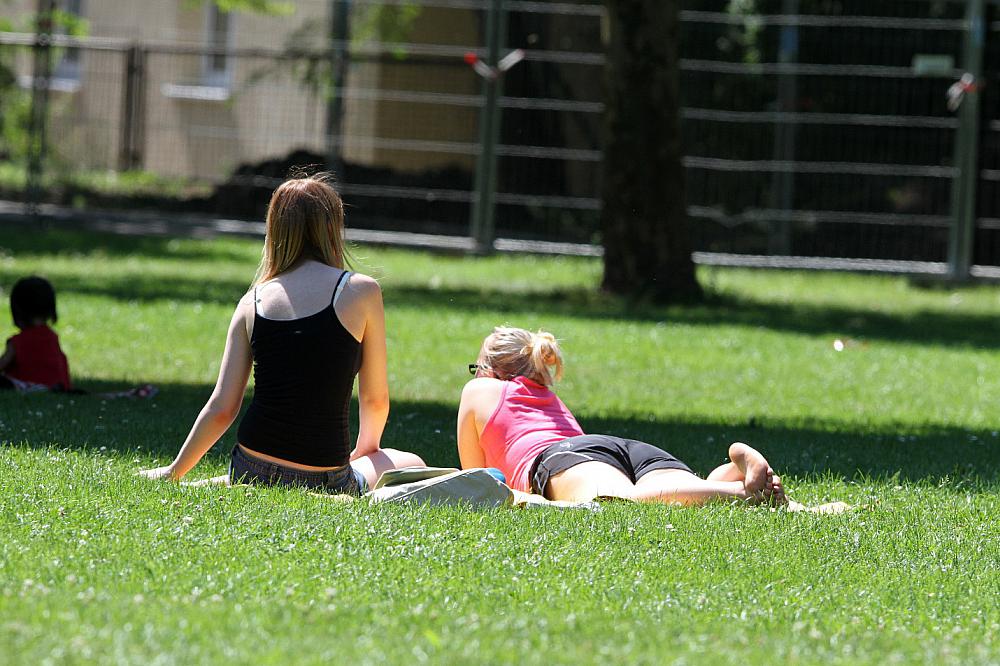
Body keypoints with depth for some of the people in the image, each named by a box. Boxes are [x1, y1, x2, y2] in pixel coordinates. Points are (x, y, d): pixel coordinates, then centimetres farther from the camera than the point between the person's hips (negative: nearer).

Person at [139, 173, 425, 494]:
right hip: (325, 481, -4)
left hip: (250, 470, 4)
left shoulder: (252, 302, 5)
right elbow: (376, 398, 6)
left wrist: (174, 472, 15)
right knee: (413, 466, 24)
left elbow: (222, 408, 2)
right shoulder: (361, 291, -4)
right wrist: (365, 450, 27)